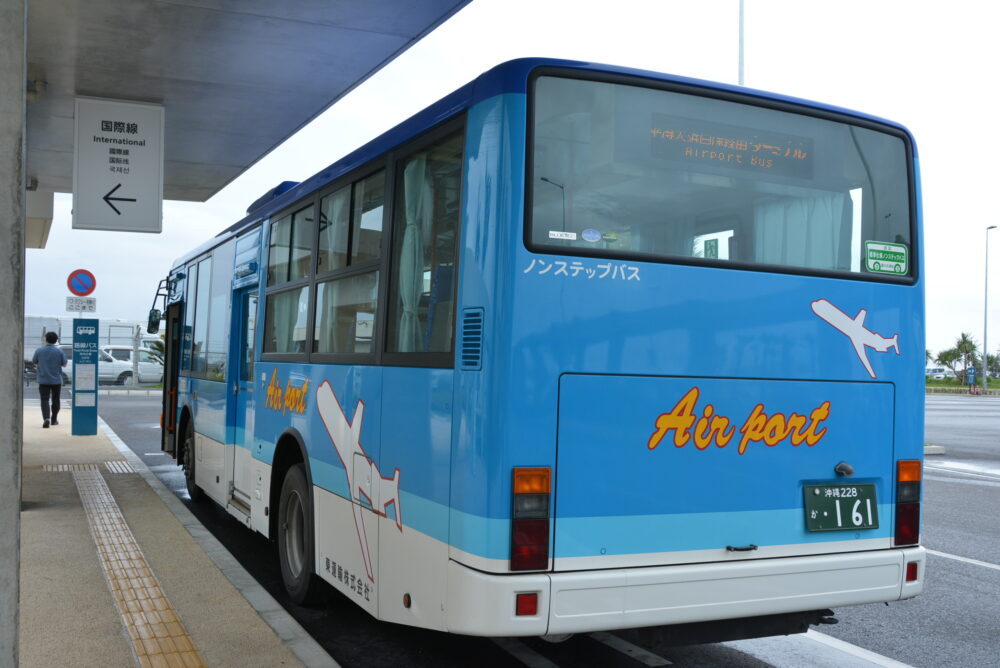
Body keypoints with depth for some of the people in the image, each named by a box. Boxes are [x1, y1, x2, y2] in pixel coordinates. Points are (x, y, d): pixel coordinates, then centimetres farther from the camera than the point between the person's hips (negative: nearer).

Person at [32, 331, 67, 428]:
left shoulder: (39, 351, -4)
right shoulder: (59, 352, -7)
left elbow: (35, 362, 9)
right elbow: (64, 364, 0)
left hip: (43, 380, 0)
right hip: (56, 380, 0)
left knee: (45, 400, -1)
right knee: (55, 400, 14)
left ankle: (46, 418, -20)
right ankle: (54, 420, 23)